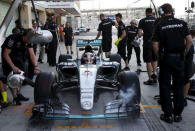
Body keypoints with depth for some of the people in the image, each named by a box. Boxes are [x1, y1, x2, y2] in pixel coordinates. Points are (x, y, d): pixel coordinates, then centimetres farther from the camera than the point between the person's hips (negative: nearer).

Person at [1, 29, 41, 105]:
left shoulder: (28, 41, -16)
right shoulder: (13, 39, -35)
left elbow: (32, 54, -18)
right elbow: (5, 54, -31)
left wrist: (35, 66, -30)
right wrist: (13, 67, -37)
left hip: (18, 55, 6)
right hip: (8, 57, -6)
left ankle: (18, 94, 20)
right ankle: (15, 97, -4)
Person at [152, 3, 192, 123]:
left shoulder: (160, 25, -4)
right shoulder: (182, 23, 1)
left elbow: (155, 44, -8)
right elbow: (189, 40, -3)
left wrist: (159, 55, 7)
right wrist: (184, 53, 9)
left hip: (166, 58, -2)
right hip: (179, 58, 2)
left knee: (165, 86, 7)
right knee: (179, 86, 11)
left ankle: (168, 114, 10)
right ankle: (178, 114, 17)